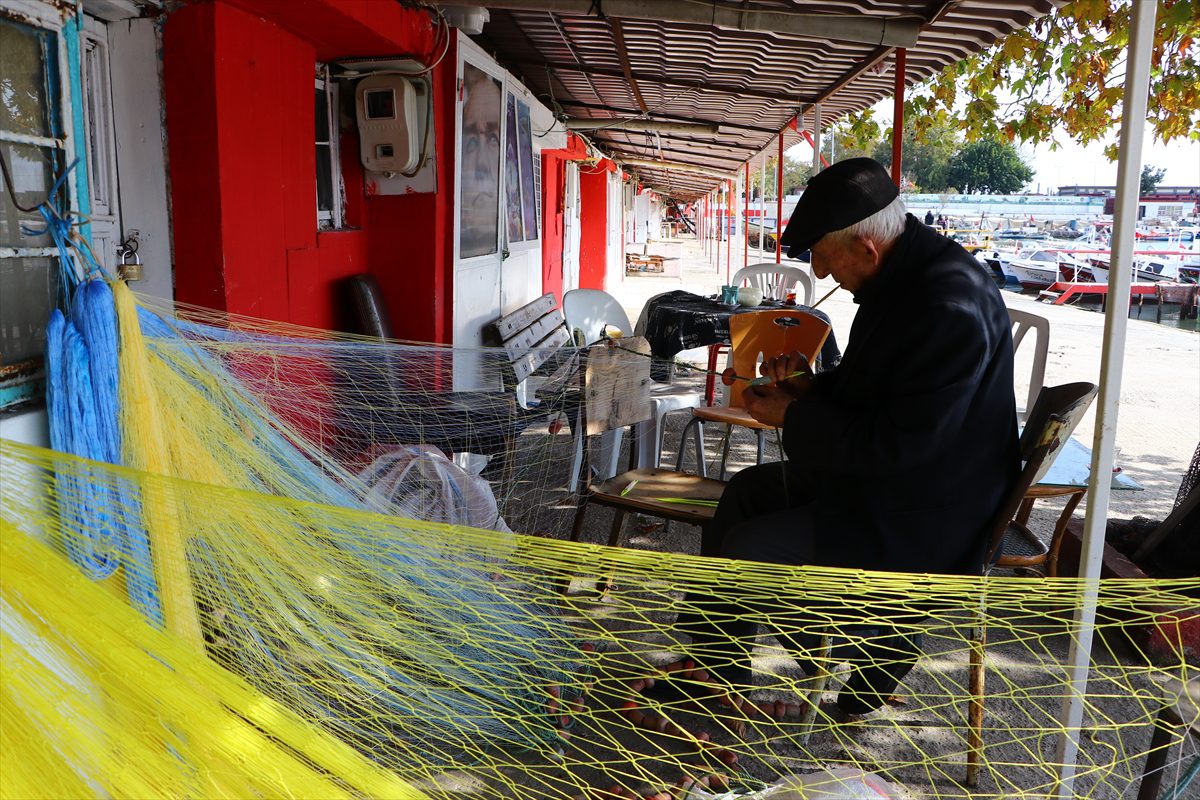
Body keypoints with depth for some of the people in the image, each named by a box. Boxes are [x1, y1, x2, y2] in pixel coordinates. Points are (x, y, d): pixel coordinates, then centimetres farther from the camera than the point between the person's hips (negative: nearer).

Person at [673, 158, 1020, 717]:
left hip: (923, 517, -11)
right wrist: (812, 386, -1)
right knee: (747, 492, 14)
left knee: (745, 551, -14)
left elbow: (900, 443, -29)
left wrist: (795, 418, -18)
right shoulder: (904, 276, 3)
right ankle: (712, 667, 22)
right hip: (886, 476, 11)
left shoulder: (951, 307, -29)